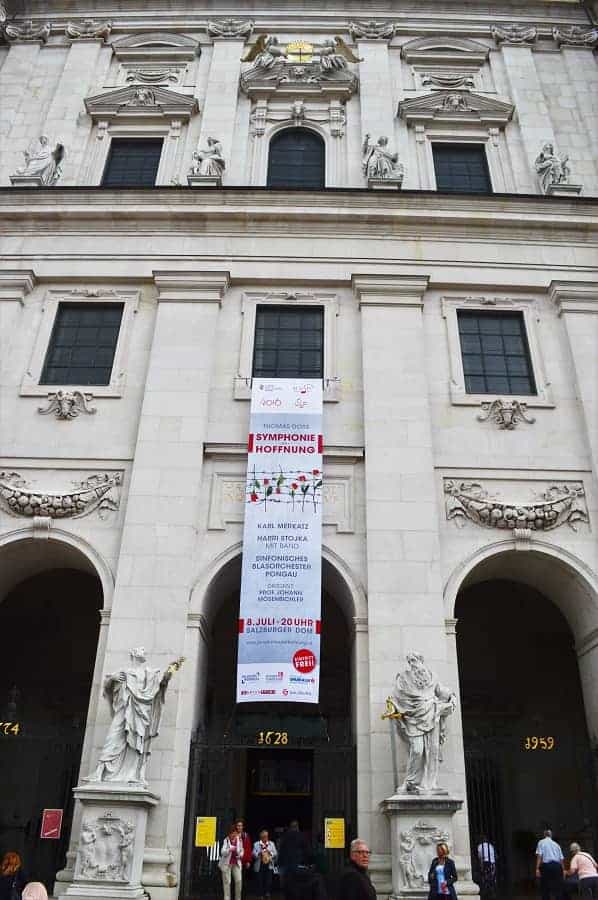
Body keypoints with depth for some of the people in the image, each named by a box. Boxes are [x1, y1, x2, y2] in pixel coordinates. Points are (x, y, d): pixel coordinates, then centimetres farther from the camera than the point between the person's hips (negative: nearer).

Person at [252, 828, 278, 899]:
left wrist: (270, 853, -13)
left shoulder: (271, 844, 10)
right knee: (260, 882, -1)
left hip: (269, 866, 1)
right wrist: (259, 853, -19)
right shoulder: (256, 844, 5)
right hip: (259, 866, -1)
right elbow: (253, 854, -2)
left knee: (268, 882, -5)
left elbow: (275, 853, 5)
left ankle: (267, 896, 6)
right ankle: (261, 896, 12)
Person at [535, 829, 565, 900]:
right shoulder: (556, 844, 22)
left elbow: (539, 855, -4)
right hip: (557, 866, 4)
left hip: (546, 865, -4)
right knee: (558, 889, 8)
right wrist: (563, 870, 22)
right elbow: (561, 859, 14)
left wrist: (537, 868, -8)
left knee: (545, 889, 2)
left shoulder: (541, 842, 10)